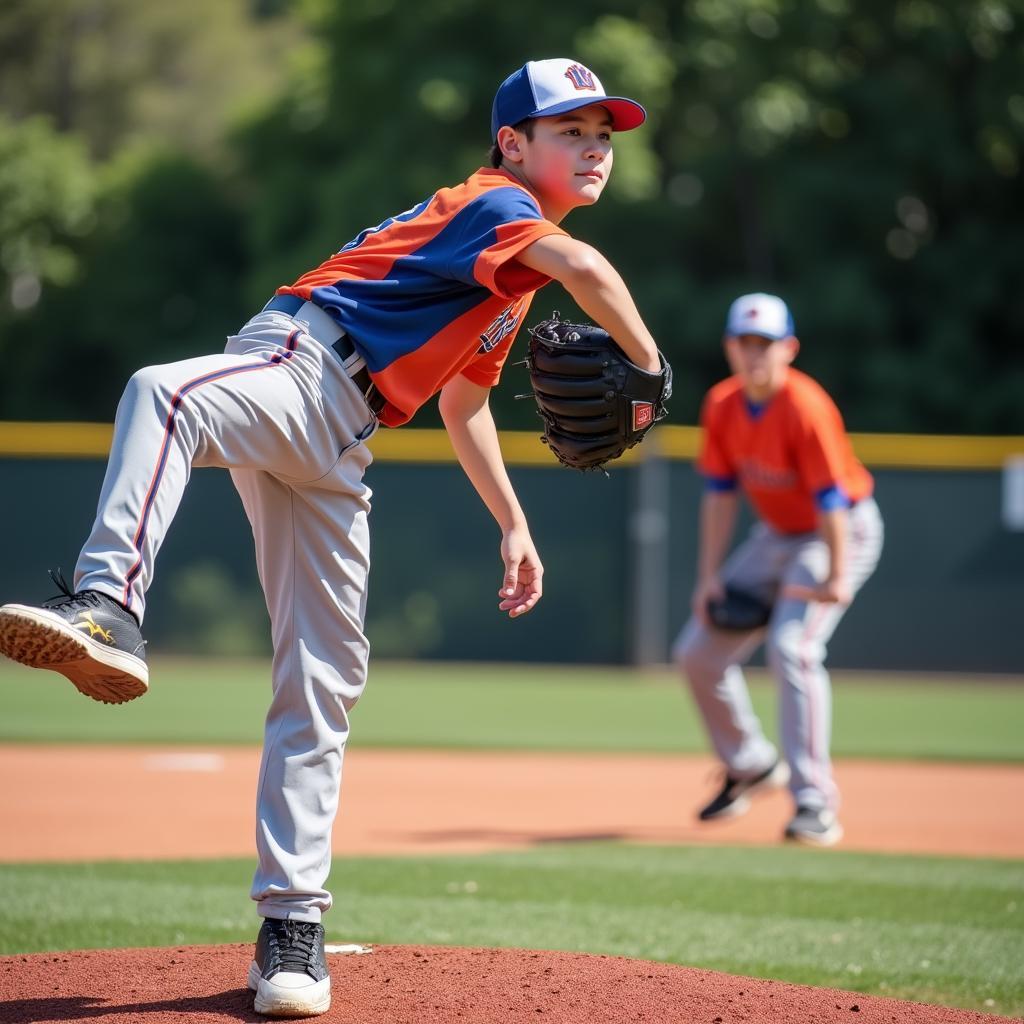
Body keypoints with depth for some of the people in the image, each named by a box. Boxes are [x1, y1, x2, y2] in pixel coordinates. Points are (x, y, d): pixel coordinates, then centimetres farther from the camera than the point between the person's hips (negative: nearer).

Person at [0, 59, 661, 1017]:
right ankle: (108, 608, -65)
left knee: (322, 684, 4)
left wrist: (513, 525, 36)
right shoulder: (495, 204, -1)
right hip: (292, 366, -9)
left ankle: (291, 926, 7)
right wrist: (648, 366, -10)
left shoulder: (517, 273, 26)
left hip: (333, 451, 9)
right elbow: (584, 267, -22)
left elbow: (463, 401, 37)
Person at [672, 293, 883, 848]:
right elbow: (720, 491, 0)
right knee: (698, 651, 6)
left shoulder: (805, 407, -26)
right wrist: (710, 574, -4)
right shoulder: (722, 405, -5)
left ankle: (814, 802, -25)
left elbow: (831, 498, -26)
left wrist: (837, 578, -30)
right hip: (775, 533, 8)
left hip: (840, 533, -8)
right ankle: (749, 764, 28)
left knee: (792, 646, -27)